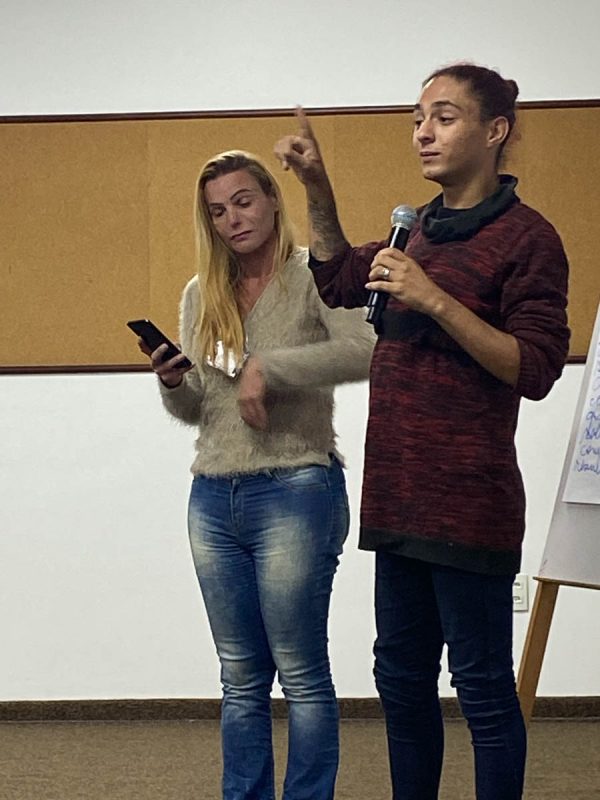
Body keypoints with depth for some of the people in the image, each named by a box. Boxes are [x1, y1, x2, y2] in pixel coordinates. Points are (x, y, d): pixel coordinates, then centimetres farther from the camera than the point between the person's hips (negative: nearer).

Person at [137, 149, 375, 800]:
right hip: (213, 499, 6)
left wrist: (268, 368, -25)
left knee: (301, 677, 2)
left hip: (294, 494, -6)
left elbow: (365, 349, -24)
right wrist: (172, 383, -5)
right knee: (241, 682, 13)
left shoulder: (313, 277, -6)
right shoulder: (201, 295, 11)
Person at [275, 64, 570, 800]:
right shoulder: (421, 228, 14)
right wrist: (315, 186, 15)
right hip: (400, 494, 8)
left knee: (482, 685, -1)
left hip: (468, 503, -8)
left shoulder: (525, 237, -10)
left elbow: (536, 370, -16)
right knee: (402, 677, 15)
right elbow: (339, 280, 28)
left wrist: (436, 300, -22)